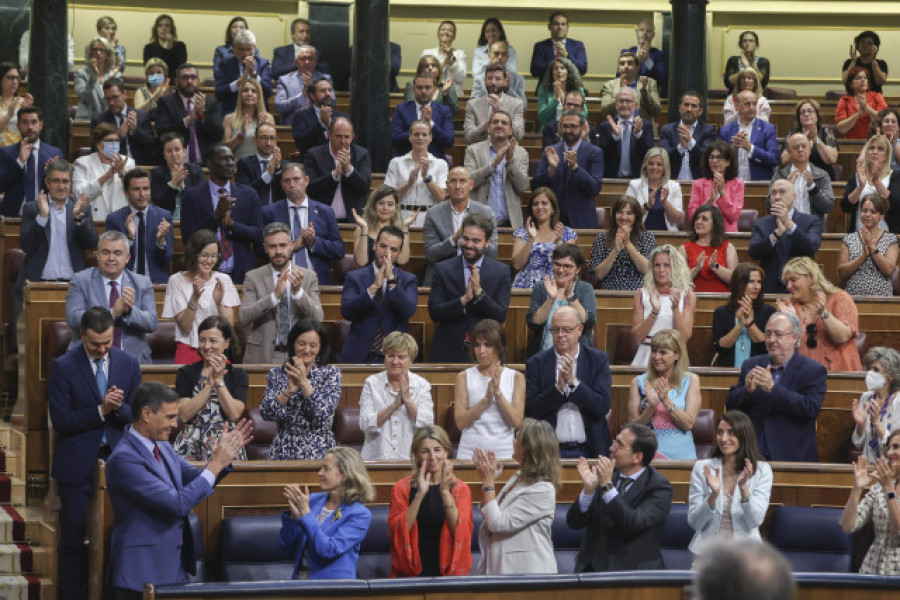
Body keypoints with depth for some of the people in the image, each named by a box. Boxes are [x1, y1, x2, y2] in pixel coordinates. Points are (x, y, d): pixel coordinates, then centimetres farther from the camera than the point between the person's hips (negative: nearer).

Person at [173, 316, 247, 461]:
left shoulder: (238, 375, 9)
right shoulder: (186, 373, 8)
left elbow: (234, 415, -6)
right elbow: (184, 415, -5)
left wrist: (219, 381, -6)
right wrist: (210, 384, -7)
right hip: (191, 444, 0)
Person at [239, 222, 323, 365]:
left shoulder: (309, 276, 8)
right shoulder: (253, 277, 5)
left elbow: (317, 319, -2)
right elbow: (243, 317, -8)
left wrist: (298, 291, -18)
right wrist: (275, 295, -20)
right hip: (263, 357, -1)